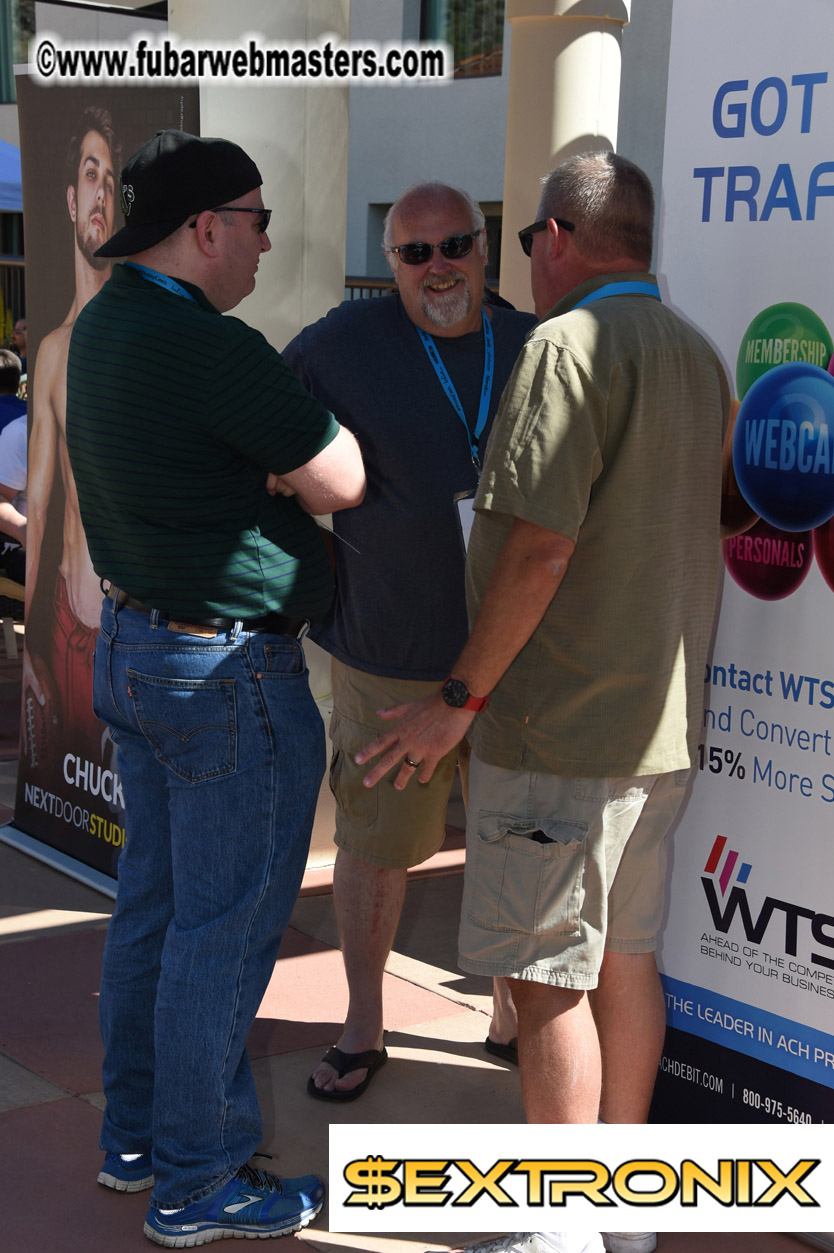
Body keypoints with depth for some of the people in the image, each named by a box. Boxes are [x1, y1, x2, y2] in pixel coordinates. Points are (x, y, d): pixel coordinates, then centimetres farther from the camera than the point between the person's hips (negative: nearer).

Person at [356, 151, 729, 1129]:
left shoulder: (569, 344, -15)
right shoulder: (698, 354, 13)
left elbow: (540, 544, -22)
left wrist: (460, 698, -15)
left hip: (562, 726, -9)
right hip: (663, 721, 9)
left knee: (548, 976, 1)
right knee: (625, 958, 17)